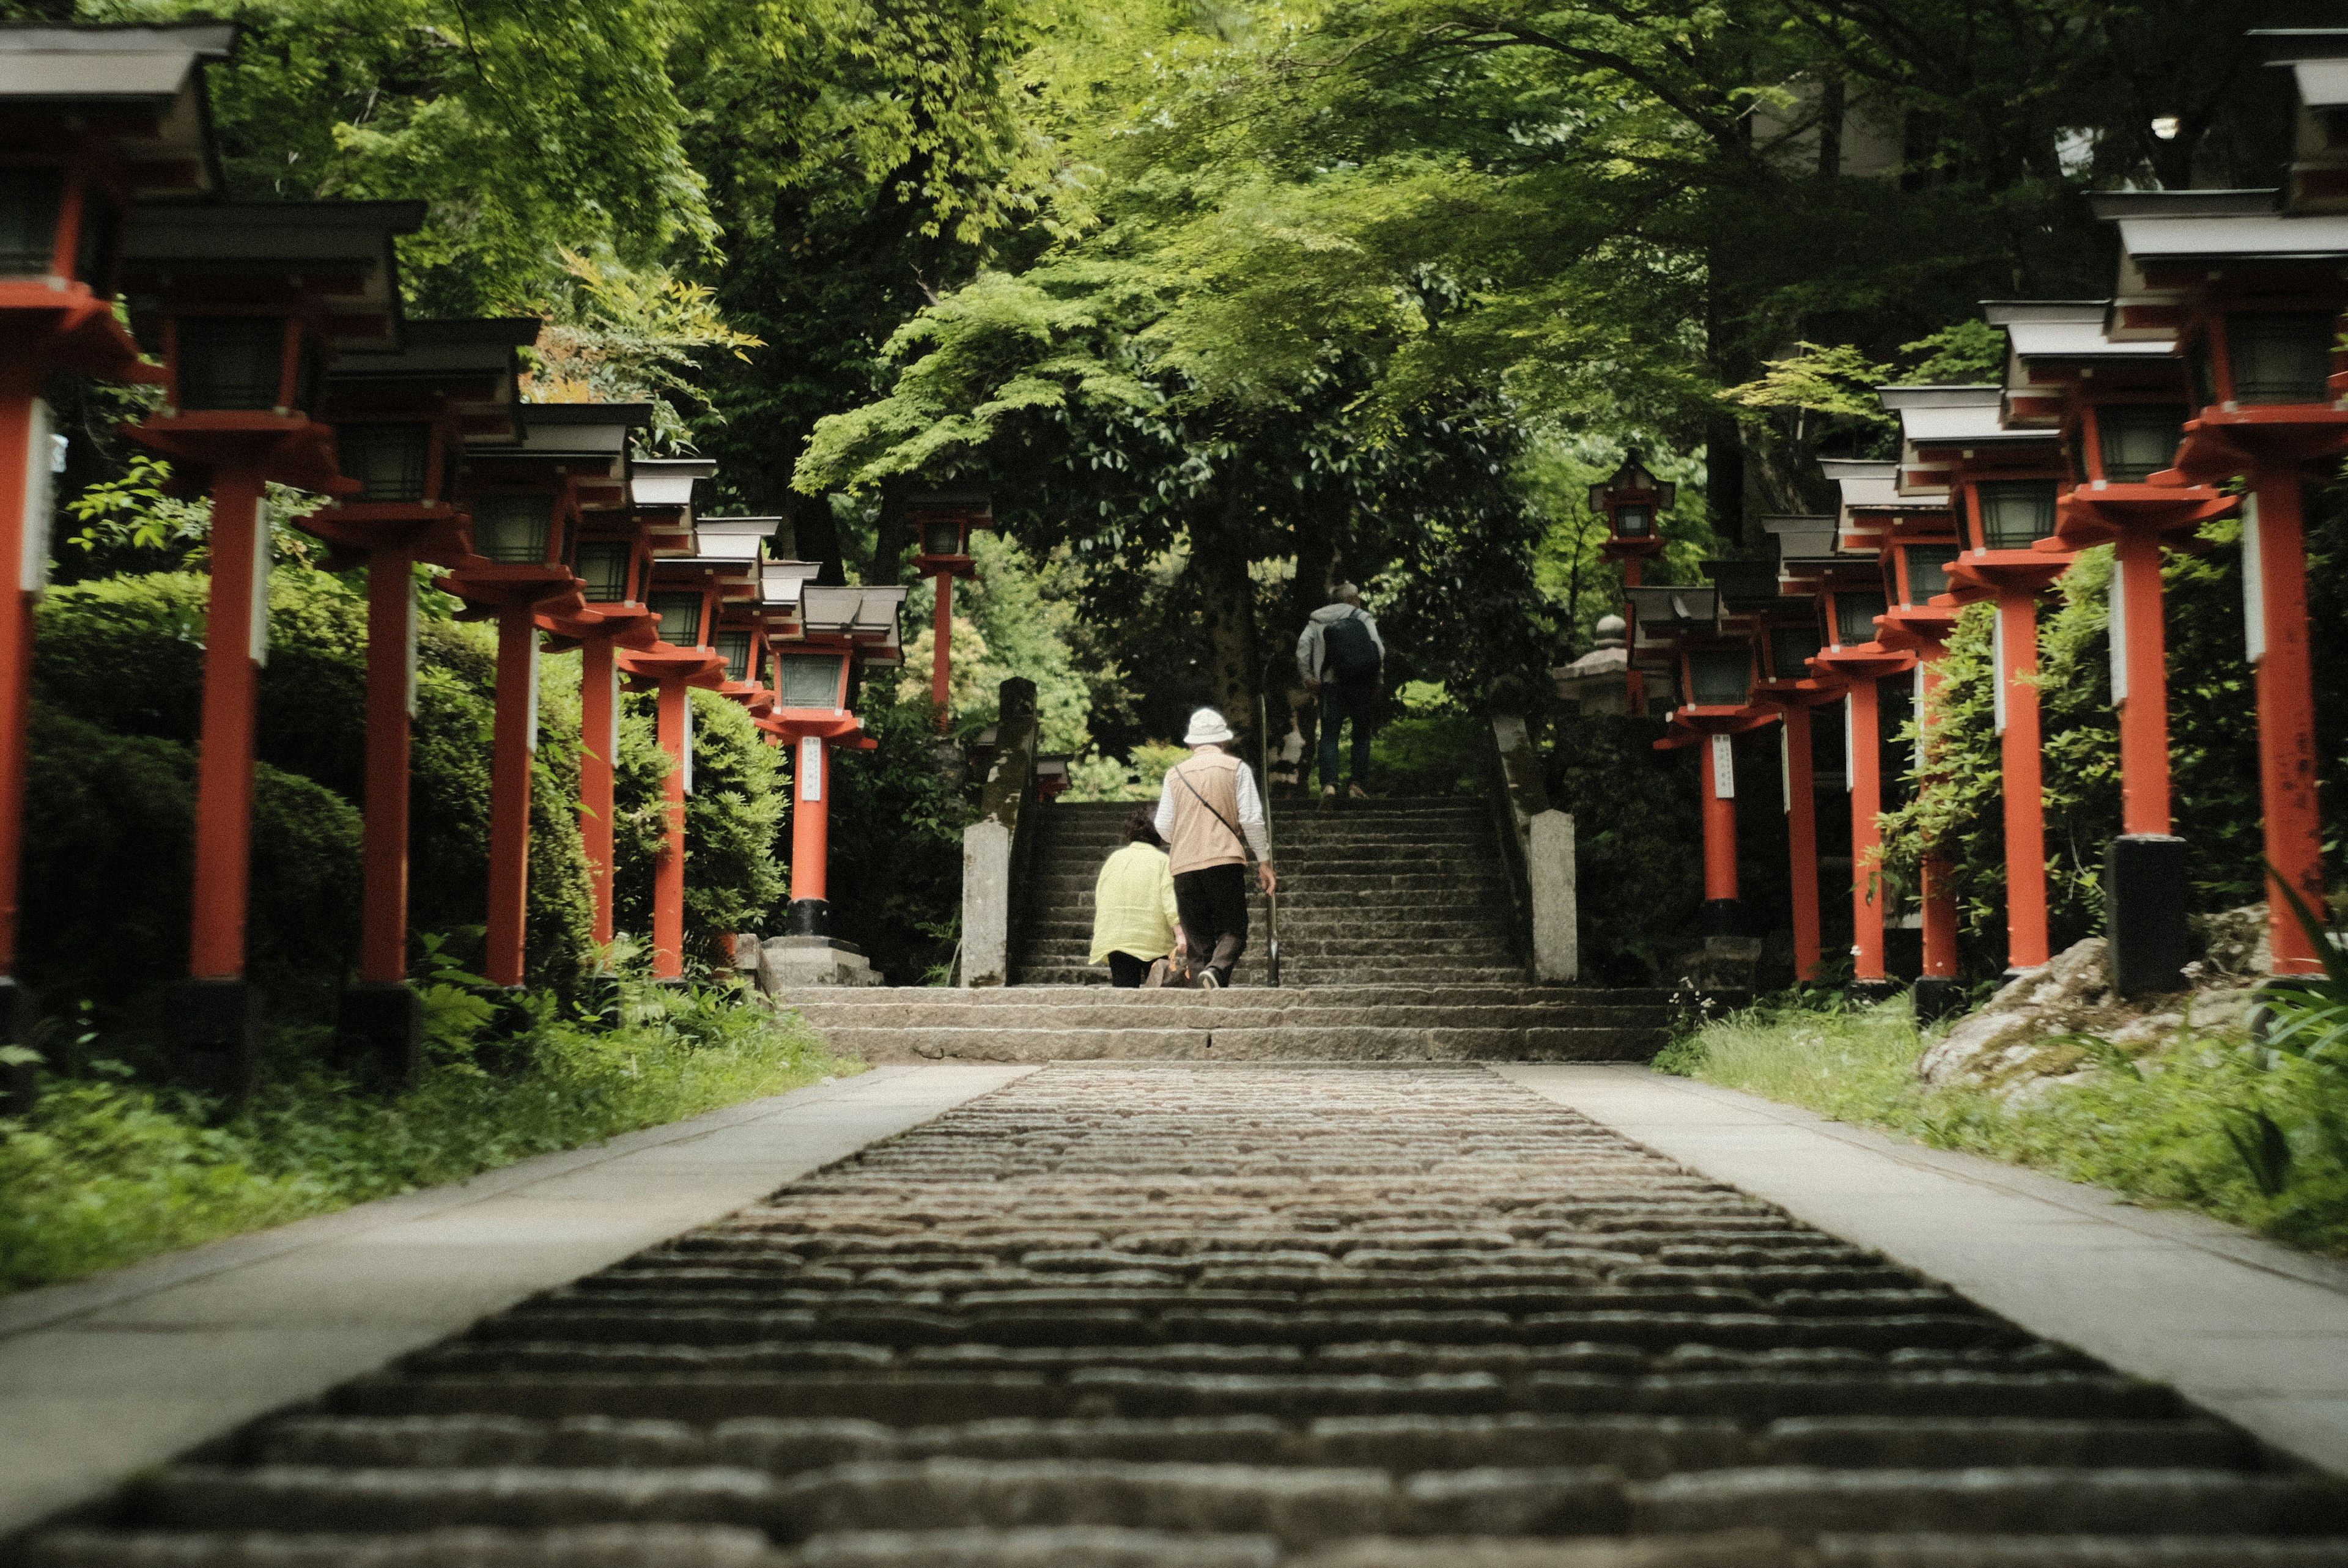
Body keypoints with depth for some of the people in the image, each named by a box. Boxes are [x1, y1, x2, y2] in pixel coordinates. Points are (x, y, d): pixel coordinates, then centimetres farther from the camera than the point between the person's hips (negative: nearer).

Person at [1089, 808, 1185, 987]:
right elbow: (1171, 901, -10)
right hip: (1154, 939, -3)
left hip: (1113, 937, 3)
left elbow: (1099, 900, 15)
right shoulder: (1163, 861, 3)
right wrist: (1180, 935, -15)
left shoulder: (1113, 860, 15)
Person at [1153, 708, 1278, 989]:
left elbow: (1162, 827, 10)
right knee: (1232, 930, -1)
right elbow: (1251, 818, -1)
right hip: (1225, 860, -2)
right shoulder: (1235, 768, 7)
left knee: (1198, 937, 9)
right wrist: (1264, 862, 5)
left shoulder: (1175, 774, 13)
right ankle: (1217, 970, -30)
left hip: (1184, 865, 2)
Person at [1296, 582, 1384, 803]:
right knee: (1362, 734, 12)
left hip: (1331, 685, 1)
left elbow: (1303, 645, -4)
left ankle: (1329, 784, -18)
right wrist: (1378, 678, -1)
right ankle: (1356, 784, 6)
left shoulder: (1317, 620, 13)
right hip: (1361, 684, -1)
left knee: (1329, 736, 0)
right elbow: (1378, 647, -6)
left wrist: (1308, 675, -3)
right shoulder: (1362, 617, 6)